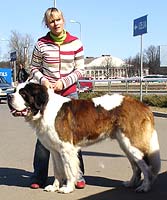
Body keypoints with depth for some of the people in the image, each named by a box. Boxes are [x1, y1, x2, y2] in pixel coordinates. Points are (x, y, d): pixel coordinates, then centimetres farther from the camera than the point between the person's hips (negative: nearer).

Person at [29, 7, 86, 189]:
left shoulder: (75, 43, -1)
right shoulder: (41, 44, -1)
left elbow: (80, 70, 2)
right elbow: (34, 68, 7)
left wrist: (63, 82, -11)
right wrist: (43, 80, -12)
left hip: (69, 92, 0)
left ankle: (78, 175, 12)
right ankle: (39, 177, 13)